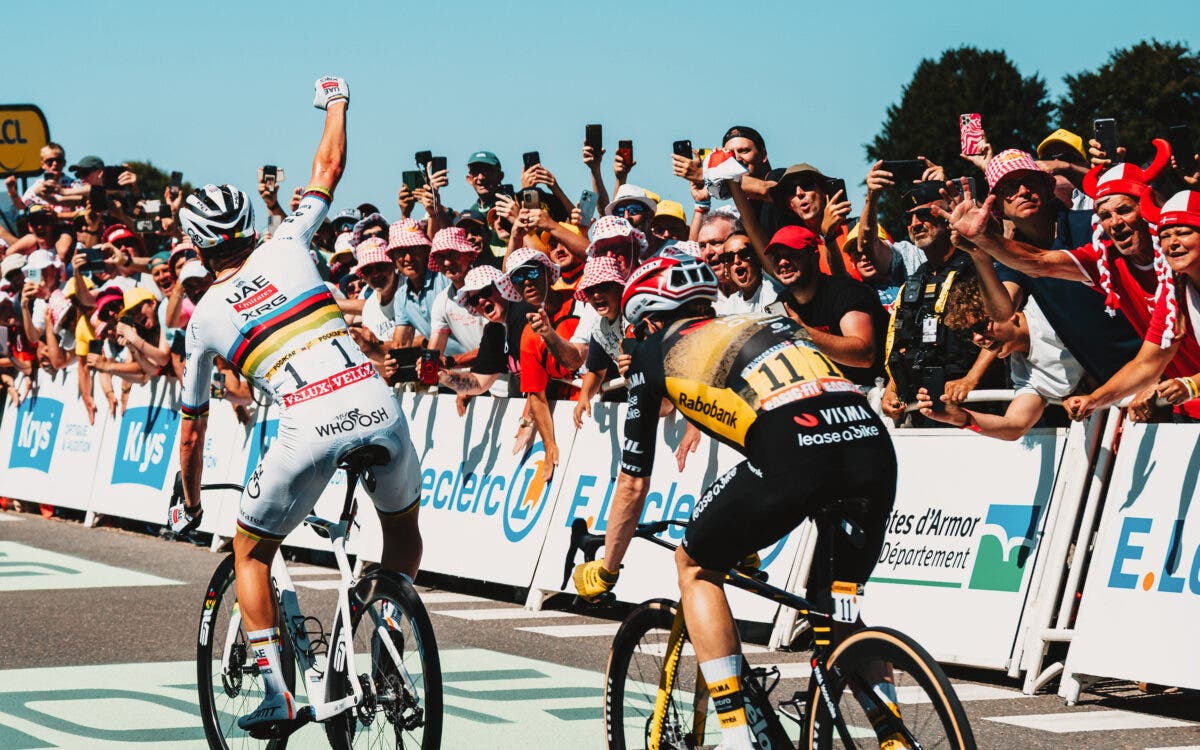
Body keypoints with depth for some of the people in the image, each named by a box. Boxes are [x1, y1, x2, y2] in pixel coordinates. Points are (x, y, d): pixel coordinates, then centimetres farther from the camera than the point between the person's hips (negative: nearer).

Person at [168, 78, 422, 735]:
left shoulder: (205, 316, 19)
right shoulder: (284, 248, 19)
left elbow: (191, 432, 28)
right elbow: (329, 168, 32)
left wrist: (189, 508, 43)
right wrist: (336, 101, 50)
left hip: (310, 428, -2)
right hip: (377, 408, 2)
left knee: (251, 552, 21)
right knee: (402, 524, 31)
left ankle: (275, 691, 8)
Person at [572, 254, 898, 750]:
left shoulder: (655, 353, 23)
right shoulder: (768, 323, 38)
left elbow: (633, 485, 28)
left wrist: (604, 569, 44)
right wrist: (750, 538, 62)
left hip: (793, 454, -5)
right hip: (875, 446, 5)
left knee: (695, 566, 21)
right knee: (835, 611, 26)